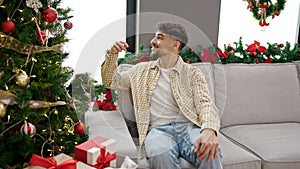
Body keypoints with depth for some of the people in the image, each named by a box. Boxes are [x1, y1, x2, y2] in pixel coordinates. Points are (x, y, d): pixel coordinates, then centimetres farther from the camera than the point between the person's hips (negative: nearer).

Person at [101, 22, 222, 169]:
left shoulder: (193, 73, 12)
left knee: (209, 153, -36)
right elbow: (110, 81, 31)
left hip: (188, 127, -1)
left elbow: (205, 104, -2)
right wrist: (112, 55, 12)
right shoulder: (142, 70, 23)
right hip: (158, 129, 1)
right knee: (161, 155, -37)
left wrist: (209, 130, -25)